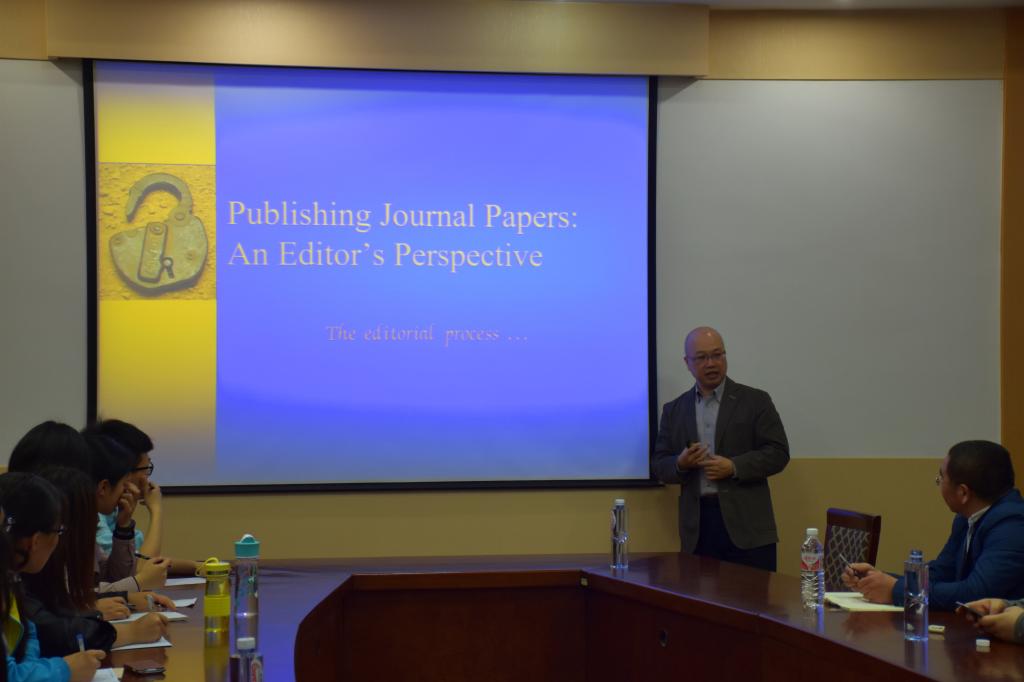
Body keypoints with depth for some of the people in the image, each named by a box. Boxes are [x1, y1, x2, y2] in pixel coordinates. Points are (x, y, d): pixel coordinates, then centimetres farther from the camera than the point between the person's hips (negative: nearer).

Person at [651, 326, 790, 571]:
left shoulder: (755, 401, 5)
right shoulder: (674, 410, 14)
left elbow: (778, 453, -1)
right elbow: (660, 466, 12)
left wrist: (734, 467, -14)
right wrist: (680, 464, -10)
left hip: (746, 525, -2)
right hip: (697, 526, 2)